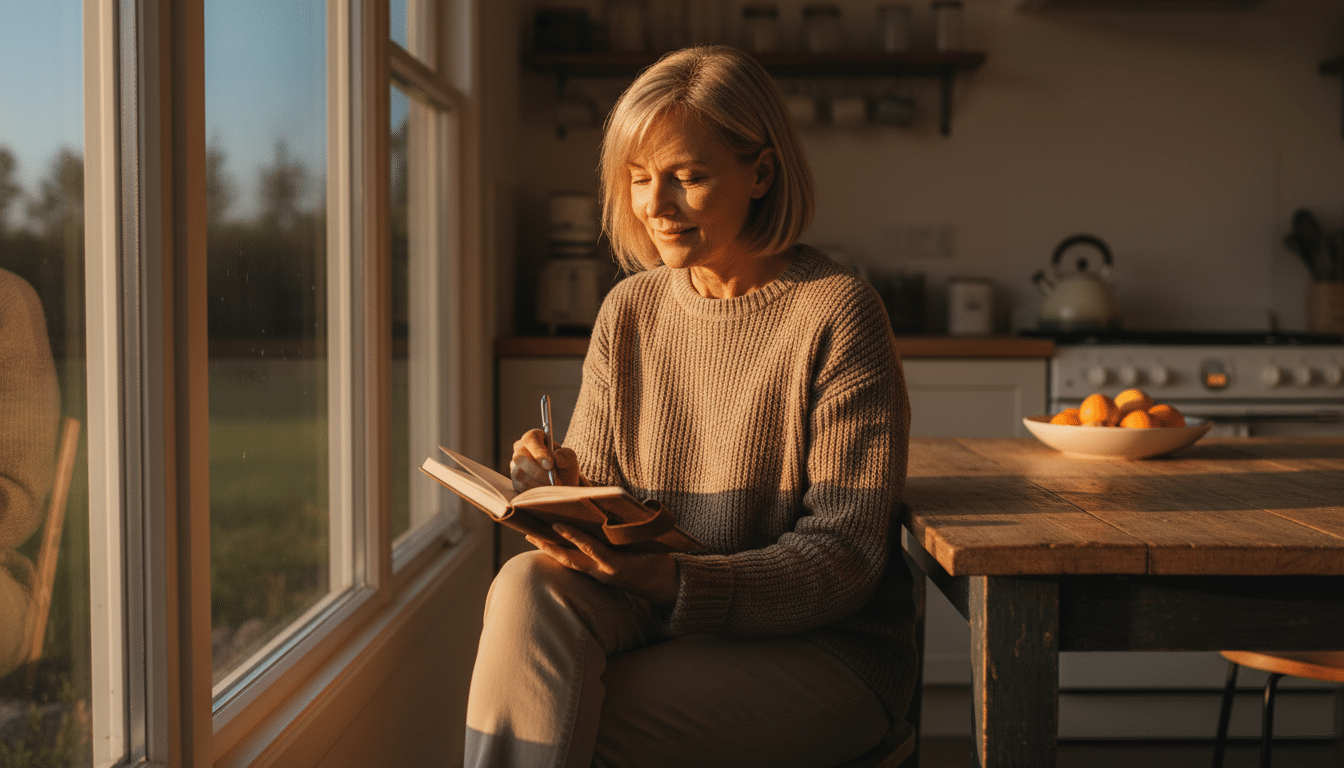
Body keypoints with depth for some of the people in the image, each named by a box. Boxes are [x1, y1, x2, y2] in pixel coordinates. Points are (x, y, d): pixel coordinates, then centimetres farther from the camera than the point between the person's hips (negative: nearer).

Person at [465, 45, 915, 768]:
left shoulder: (835, 314, -10)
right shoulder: (628, 313, 8)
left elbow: (845, 556, -13)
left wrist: (677, 581, -27)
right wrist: (564, 487, -15)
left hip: (817, 646, -4)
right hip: (659, 619, 5)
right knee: (528, 586, -27)